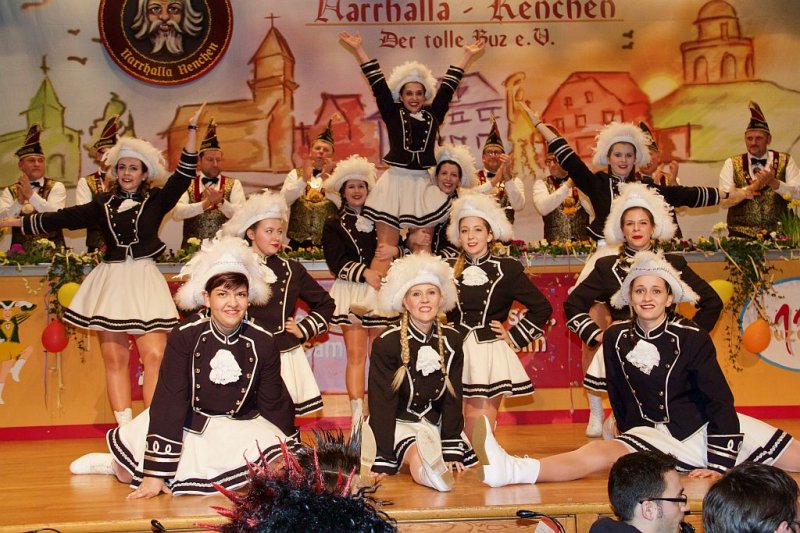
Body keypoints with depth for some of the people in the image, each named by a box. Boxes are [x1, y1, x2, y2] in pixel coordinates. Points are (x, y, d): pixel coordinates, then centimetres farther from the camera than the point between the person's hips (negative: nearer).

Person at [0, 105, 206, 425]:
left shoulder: (156, 200, 6)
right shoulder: (103, 205, 13)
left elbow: (184, 174, -3)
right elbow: (62, 218, 17)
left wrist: (192, 130, -8)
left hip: (143, 280, -2)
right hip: (110, 282, 3)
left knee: (155, 355, -12)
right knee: (115, 359, 1)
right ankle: (126, 430, 6)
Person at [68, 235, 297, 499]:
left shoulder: (263, 342, -13)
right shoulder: (185, 336, -17)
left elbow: (275, 403, -1)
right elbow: (169, 401, -19)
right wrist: (155, 473, -22)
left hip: (242, 426, 1)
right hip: (189, 423, 0)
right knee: (127, 474, -9)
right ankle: (117, 463, 32)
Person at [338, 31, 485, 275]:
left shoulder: (432, 115, 11)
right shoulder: (393, 114, 5)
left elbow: (448, 86, 15)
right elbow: (377, 83, 3)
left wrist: (468, 55, 21)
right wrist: (358, 49, 2)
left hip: (423, 184, 3)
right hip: (395, 182, -3)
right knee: (386, 248, -7)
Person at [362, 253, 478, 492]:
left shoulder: (452, 341, -1)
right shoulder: (386, 343, -13)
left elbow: (452, 397, 2)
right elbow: (382, 403, -14)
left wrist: (451, 451, -7)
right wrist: (384, 461, -20)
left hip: (434, 423, 11)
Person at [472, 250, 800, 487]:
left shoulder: (692, 338, -10)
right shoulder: (616, 338, -3)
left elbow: (720, 401, -10)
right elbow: (619, 397, 9)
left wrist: (720, 464, -16)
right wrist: (634, 444, 15)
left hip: (709, 427, 1)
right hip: (654, 435, -1)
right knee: (602, 453, -29)